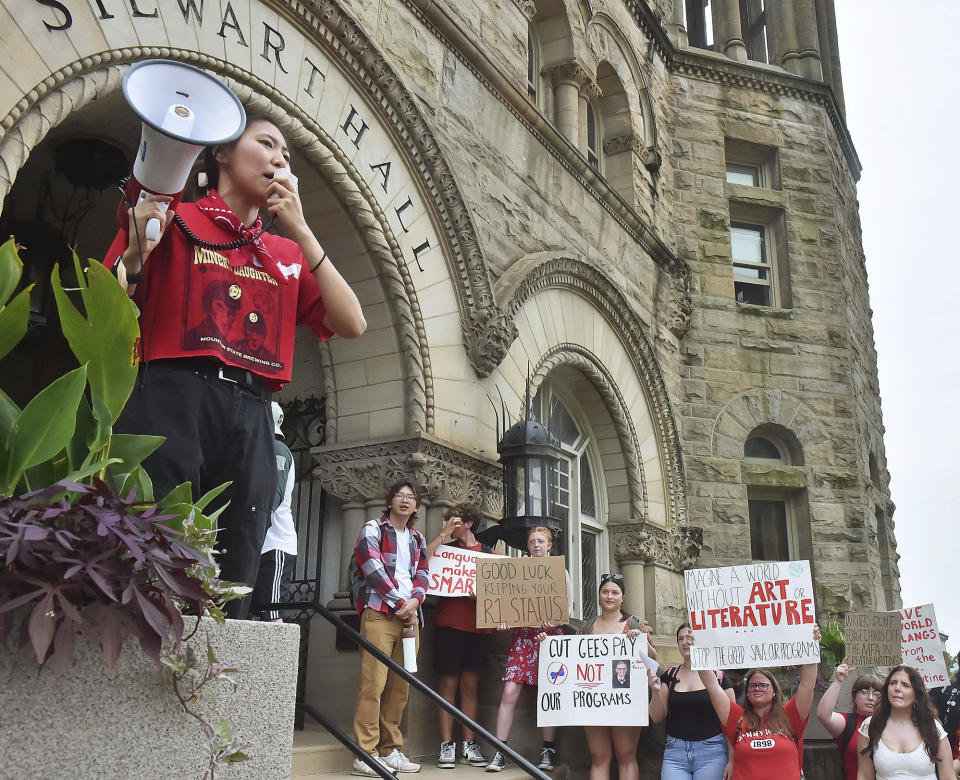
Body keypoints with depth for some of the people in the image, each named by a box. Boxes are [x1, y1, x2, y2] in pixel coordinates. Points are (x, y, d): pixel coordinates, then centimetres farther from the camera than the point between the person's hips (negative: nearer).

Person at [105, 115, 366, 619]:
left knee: (230, 590, 1)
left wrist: (301, 232, 7)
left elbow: (351, 325, 8)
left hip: (251, 420, 4)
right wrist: (136, 254, -12)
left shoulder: (289, 255, 23)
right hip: (171, 402, -4)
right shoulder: (171, 220, 11)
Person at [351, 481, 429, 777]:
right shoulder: (372, 530, 4)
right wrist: (401, 603, -10)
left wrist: (415, 601, -7)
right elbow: (373, 569, -7)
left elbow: (422, 574, 14)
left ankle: (390, 750, 13)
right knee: (373, 684, -11)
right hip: (379, 613, -6)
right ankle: (366, 755, -9)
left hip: (409, 616, 6)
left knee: (400, 687, 5)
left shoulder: (418, 539, 22)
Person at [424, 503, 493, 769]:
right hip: (449, 624, -1)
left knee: (470, 684, 5)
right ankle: (446, 744, 3)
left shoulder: (488, 553, 11)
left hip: (477, 626, 1)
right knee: (448, 683, -1)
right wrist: (444, 533, -5)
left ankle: (469, 744, 10)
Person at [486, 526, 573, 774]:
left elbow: (568, 608, 7)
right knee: (509, 693, -8)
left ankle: (548, 751, 11)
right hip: (522, 635, 1)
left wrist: (555, 621, -12)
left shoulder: (559, 571, 11)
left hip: (550, 635, -1)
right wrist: (503, 619, -8)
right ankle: (499, 752, -4)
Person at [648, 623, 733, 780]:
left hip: (711, 752, -2)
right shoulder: (670, 674, 8)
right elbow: (656, 718, 8)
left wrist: (732, 760, -5)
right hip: (675, 751, 2)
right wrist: (656, 692, -10)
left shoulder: (719, 675, -1)